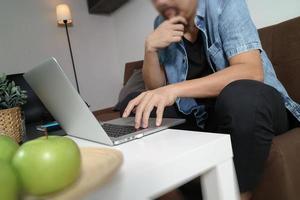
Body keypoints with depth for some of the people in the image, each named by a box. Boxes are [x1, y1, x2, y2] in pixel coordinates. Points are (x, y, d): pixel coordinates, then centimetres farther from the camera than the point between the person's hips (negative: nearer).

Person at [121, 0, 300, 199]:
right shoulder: (162, 25, 4)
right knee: (135, 106, -7)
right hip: (202, 117, 5)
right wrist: (150, 47, -14)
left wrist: (175, 89, -33)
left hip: (254, 104, -4)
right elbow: (156, 89, 2)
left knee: (241, 96, -35)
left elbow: (251, 72, -24)